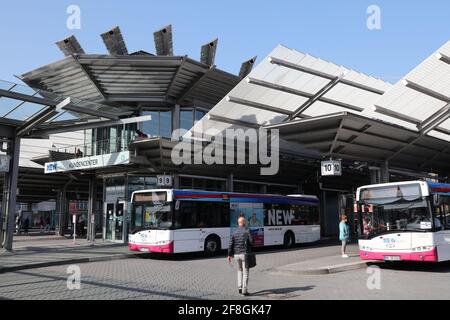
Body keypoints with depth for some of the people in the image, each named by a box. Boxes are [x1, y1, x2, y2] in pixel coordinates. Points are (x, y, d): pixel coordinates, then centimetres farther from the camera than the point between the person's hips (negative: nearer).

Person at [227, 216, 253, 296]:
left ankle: (240, 287, 15)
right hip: (244, 254, -5)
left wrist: (229, 255, 8)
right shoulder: (246, 231, -8)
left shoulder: (235, 232, 7)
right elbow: (251, 242, -15)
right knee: (245, 272, 1)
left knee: (240, 270, 22)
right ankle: (244, 290, 0)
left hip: (236, 254, 5)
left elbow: (231, 244, 4)